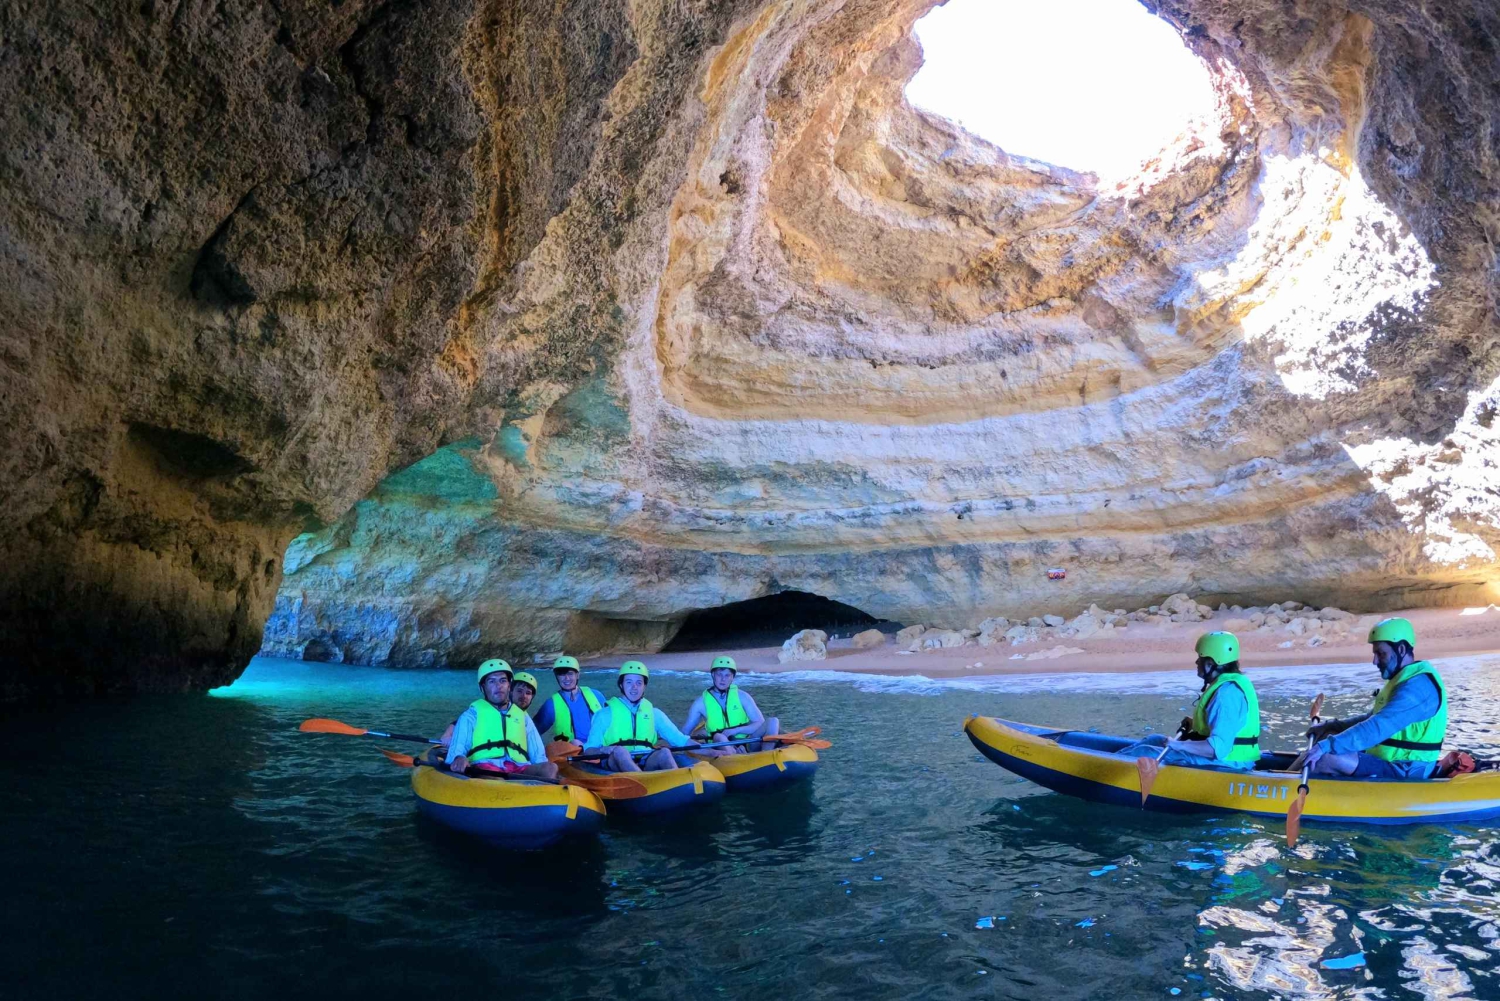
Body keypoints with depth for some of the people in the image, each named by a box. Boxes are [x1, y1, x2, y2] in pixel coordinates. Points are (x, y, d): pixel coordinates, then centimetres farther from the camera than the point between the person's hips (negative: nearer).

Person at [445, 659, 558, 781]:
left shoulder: (522, 717, 28)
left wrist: (542, 771, -2)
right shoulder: (472, 714, 20)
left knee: (550, 768, -29)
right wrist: (458, 758, -19)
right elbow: (458, 746, 7)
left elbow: (538, 755, 22)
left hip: (519, 770, 4)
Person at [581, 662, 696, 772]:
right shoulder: (606, 714, 11)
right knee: (620, 751, -34)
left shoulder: (654, 713, 19)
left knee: (664, 752, -27)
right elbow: (588, 750, 4)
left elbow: (681, 740, 12)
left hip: (647, 765, 2)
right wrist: (603, 750, -18)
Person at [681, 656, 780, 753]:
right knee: (719, 737, -35)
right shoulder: (702, 702, 1)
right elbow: (684, 733, 0)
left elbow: (760, 723, 0)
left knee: (773, 721, -16)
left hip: (746, 747, 3)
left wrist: (737, 730, -15)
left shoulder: (741, 696, 4)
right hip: (721, 750, -2)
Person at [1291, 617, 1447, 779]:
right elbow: (1372, 719, 22)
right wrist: (1332, 726, 7)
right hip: (1396, 759, 11)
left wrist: (1326, 746, -34)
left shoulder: (1418, 685, -21)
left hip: (1405, 772, -11)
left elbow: (1378, 727, -30)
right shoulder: (1405, 679, 15)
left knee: (1322, 759, -24)